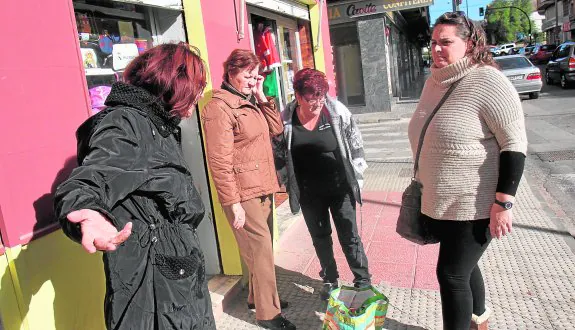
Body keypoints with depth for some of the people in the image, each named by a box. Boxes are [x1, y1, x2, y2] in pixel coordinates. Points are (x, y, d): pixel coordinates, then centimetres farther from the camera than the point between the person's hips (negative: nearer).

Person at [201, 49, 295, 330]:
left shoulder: (250, 101, 15)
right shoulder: (219, 107, -13)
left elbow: (276, 129, 13)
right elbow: (220, 162, -18)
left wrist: (261, 96, 6)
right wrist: (233, 203, -19)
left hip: (263, 188, 8)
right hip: (243, 193, -8)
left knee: (261, 248, 16)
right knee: (261, 251, -2)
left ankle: (258, 297, 34)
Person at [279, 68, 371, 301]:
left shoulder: (337, 111, -11)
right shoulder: (286, 119, -7)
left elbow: (355, 143, -2)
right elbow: (280, 154, 5)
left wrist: (357, 177, -1)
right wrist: (288, 184, 7)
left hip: (340, 187, -2)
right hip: (309, 192, 2)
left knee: (349, 236, 7)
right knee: (320, 237, 17)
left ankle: (363, 280, 25)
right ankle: (330, 280, 36)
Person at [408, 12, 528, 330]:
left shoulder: (488, 83, -17)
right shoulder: (433, 82, 7)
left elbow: (515, 145, -19)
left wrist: (503, 202, -22)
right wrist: (423, 187, 20)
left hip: (473, 206, -8)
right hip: (438, 203, 8)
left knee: (451, 273, -1)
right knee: (464, 267, 22)